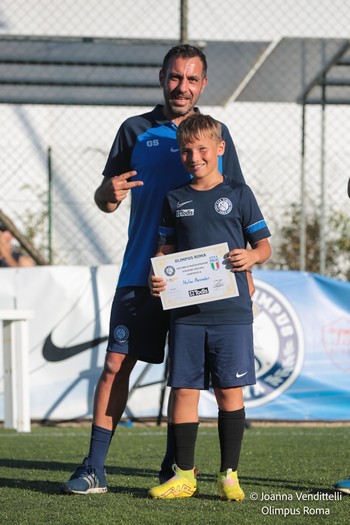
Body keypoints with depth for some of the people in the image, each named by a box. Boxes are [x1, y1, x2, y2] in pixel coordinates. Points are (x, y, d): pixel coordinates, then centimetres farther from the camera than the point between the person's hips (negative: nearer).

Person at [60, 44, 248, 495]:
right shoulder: (135, 131, 6)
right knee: (116, 365, -6)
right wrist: (109, 193, -16)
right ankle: (94, 470, -4)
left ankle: (173, 468, 16)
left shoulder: (216, 133, 8)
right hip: (141, 273, -1)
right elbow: (105, 200, 9)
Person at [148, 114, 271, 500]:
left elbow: (264, 244, 6)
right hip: (185, 312, 2)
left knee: (229, 391, 0)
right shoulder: (175, 200, 11)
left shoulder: (238, 194, 4)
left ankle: (229, 476, 8)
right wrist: (155, 277, -4)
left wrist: (251, 256, -16)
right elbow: (166, 250, 15)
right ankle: (183, 475, 10)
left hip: (231, 311, -2)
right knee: (183, 390, 2)